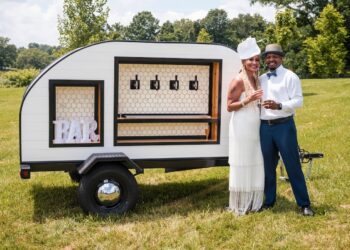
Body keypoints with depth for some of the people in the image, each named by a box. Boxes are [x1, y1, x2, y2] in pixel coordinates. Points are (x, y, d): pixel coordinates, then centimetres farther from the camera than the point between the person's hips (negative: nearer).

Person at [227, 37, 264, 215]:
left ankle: (253, 202, 23)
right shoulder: (238, 81, -13)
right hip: (241, 129, -8)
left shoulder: (256, 79, 12)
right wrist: (247, 100, -25)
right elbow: (229, 106, -14)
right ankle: (240, 205, 9)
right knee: (242, 167, -2)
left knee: (255, 166, 12)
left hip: (255, 128, 8)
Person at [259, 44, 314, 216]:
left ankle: (304, 204, 6)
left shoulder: (290, 76, -2)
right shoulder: (261, 79, 14)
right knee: (268, 166, 13)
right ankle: (269, 201, 25)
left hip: (284, 126, -5)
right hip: (265, 127, 5)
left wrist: (279, 105, -23)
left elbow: (298, 101, -11)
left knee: (293, 166, -3)